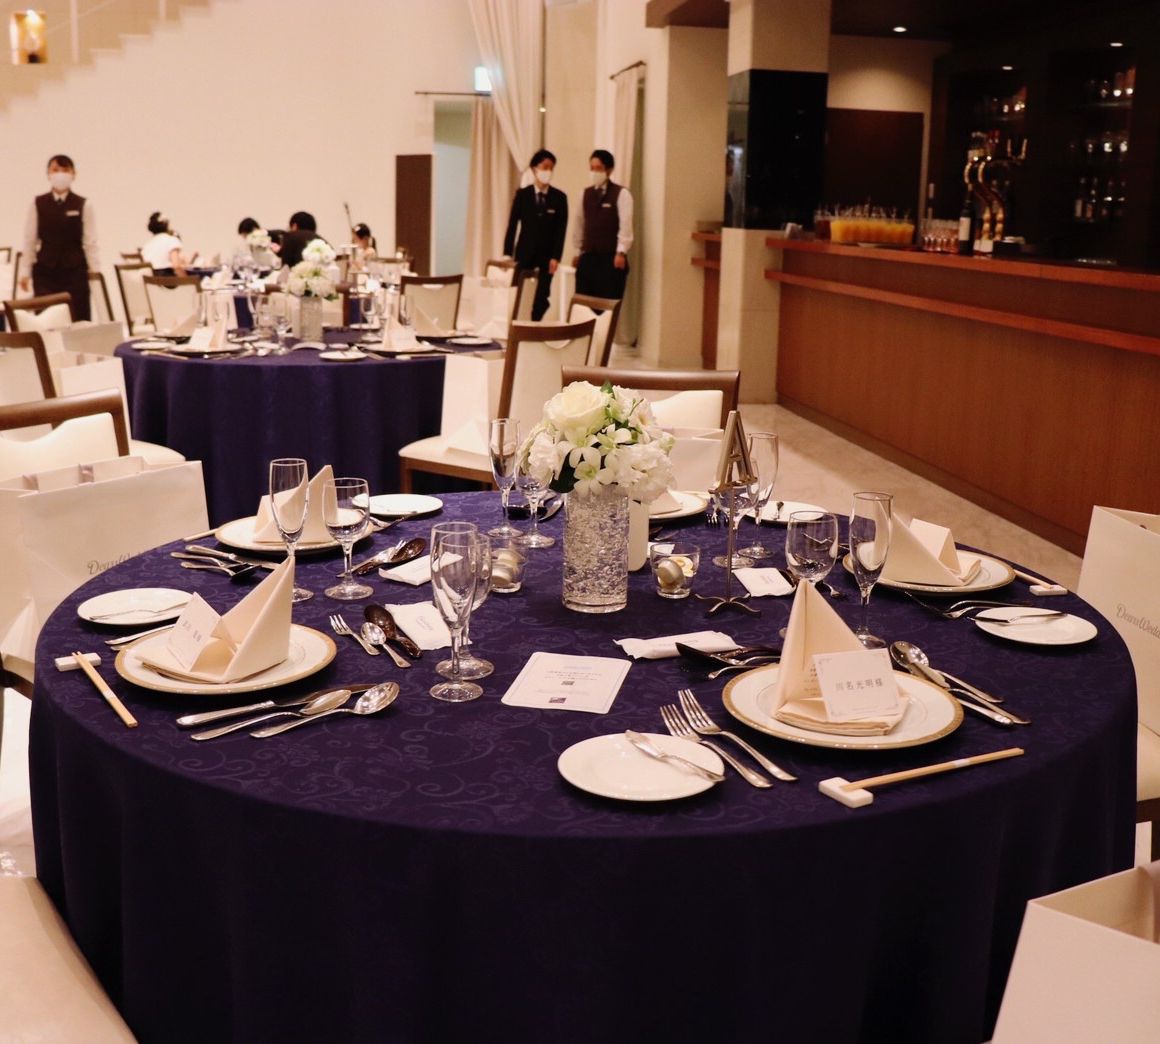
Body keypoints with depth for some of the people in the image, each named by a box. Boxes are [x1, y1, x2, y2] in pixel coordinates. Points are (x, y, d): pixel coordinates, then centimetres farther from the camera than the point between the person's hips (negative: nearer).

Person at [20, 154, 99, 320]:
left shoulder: (83, 205, 0)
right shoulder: (38, 204, 3)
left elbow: (90, 242, 0)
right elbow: (29, 240, 7)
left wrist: (96, 272, -3)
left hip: (75, 271, -1)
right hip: (45, 271, 1)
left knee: (79, 320, 0)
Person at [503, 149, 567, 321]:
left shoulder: (559, 197, 1)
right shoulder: (522, 194, 2)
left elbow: (561, 230, -1)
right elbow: (512, 225, 2)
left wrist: (556, 257, -8)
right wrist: (507, 254, -4)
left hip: (546, 255, 0)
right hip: (525, 253, 0)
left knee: (541, 299, -2)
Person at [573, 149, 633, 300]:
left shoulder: (621, 194, -5)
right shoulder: (586, 193, 13)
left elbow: (626, 225, -12)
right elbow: (580, 223, 14)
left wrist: (621, 252, -19)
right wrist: (579, 250, 13)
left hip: (611, 259, -5)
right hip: (588, 258, 5)